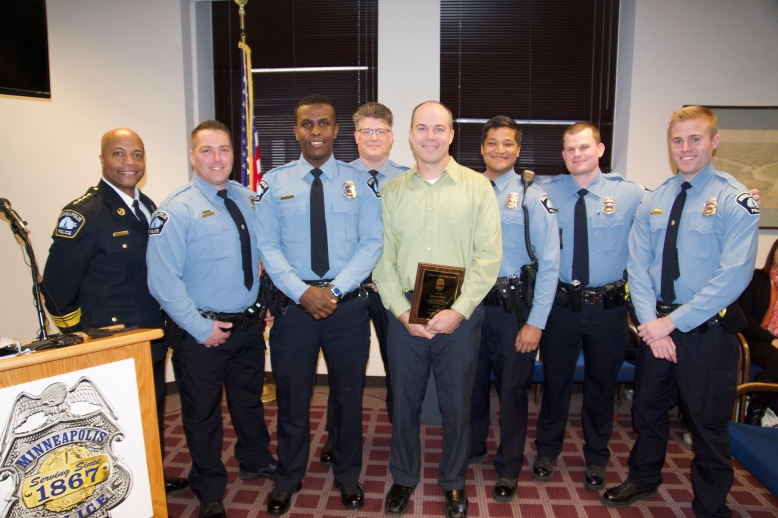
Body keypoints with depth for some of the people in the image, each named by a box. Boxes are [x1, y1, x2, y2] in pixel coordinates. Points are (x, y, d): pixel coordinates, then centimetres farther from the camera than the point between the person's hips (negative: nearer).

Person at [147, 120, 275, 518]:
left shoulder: (247, 199, 3)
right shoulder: (176, 210, -15)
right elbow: (163, 281, -18)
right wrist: (202, 328, -18)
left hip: (248, 325, 5)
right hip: (201, 332, -5)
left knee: (249, 401, 23)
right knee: (203, 413, 13)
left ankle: (255, 462, 48)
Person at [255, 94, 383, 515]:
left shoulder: (359, 182, 2)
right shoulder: (274, 183, 2)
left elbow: (372, 243, -3)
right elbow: (266, 246, -3)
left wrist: (335, 289, -15)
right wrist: (303, 292, -15)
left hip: (348, 304, 1)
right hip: (293, 303, 0)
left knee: (348, 394, 14)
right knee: (292, 396, 12)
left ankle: (348, 476, 36)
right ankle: (288, 480, 35)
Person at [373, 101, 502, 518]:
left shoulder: (477, 187, 0)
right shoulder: (391, 192, 6)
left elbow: (488, 256, -6)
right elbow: (382, 259, 2)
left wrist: (459, 311, -13)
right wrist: (403, 312, -8)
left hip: (460, 315, -1)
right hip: (404, 315, 2)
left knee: (456, 404, 12)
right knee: (403, 400, 14)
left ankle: (454, 482, 35)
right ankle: (403, 478, 36)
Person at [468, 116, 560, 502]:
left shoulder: (533, 198, -6)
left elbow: (549, 264, -8)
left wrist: (536, 322, -12)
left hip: (513, 307, -3)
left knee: (512, 388, 9)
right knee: (472, 381, 17)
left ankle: (508, 469, 29)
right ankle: (472, 448, 41)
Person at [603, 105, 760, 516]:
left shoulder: (734, 200, -10)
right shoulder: (653, 201, 5)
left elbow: (734, 275, -18)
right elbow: (637, 266, 0)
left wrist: (673, 322, -18)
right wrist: (651, 323, -11)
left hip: (707, 329, -4)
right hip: (655, 324, 5)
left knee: (708, 423, 9)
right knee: (648, 408, 19)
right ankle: (643, 478, 44)